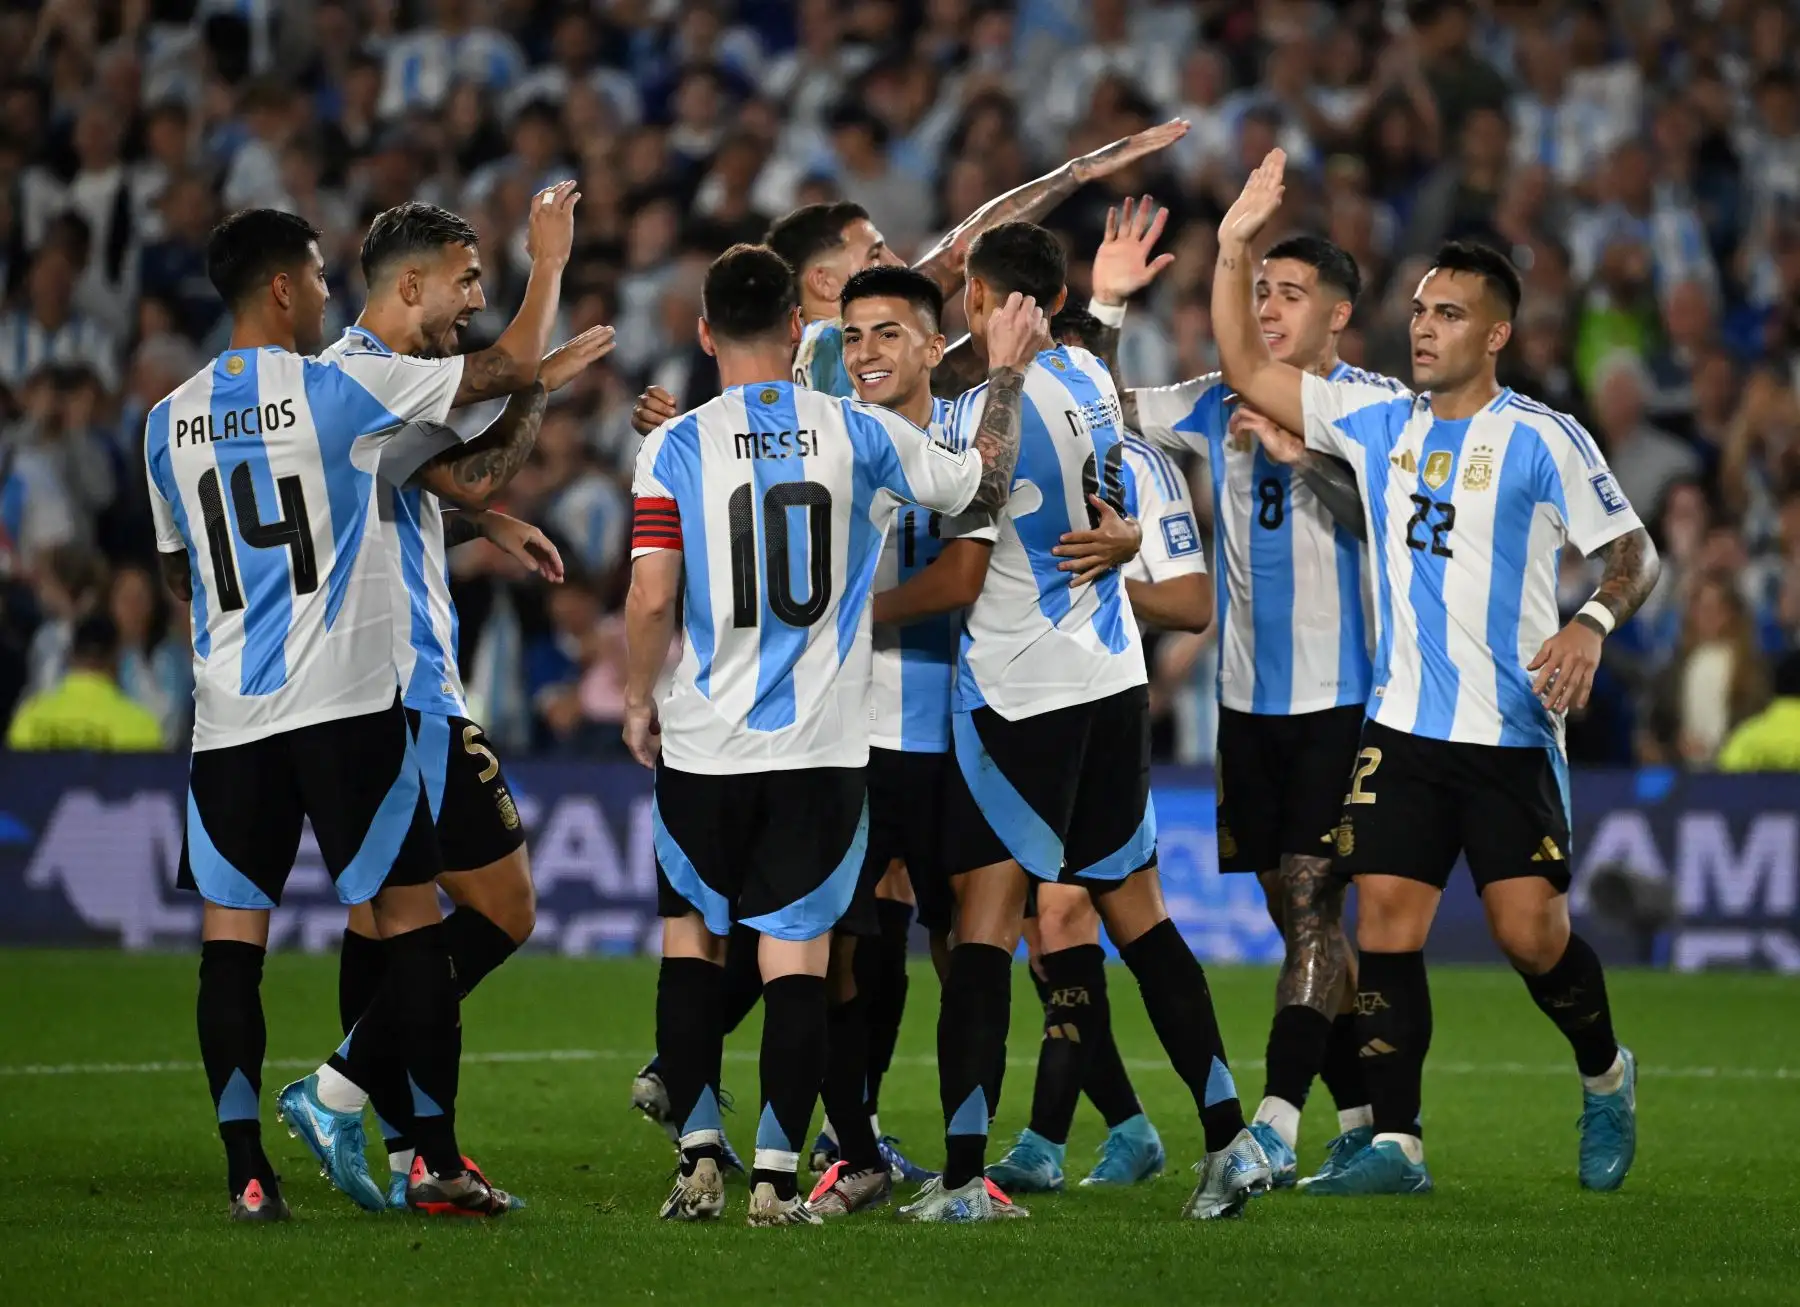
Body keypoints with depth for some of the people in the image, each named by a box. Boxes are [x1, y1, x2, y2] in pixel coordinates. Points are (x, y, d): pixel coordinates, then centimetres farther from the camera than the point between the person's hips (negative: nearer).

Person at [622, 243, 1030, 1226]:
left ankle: (699, 1161, 9)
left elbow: (652, 597, -12)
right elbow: (986, 482, 13)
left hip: (704, 743, -1)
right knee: (796, 952, 2)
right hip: (822, 745, 1)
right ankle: (776, 1177, -2)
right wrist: (1007, 373, 27)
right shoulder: (858, 434, -1)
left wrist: (637, 701, 4)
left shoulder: (675, 448, -7)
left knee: (691, 940, 13)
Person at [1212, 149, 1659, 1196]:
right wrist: (1236, 249, -3)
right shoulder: (1377, 417, 8)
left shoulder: (1541, 439, -4)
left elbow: (1634, 551, -2)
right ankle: (1397, 1143, 0)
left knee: (1532, 933, -6)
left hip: (1514, 729, -4)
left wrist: (1594, 623, -22)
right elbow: (1248, 369, 8)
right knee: (1386, 924, -5)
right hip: (1403, 726, 4)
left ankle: (1606, 1074, 23)